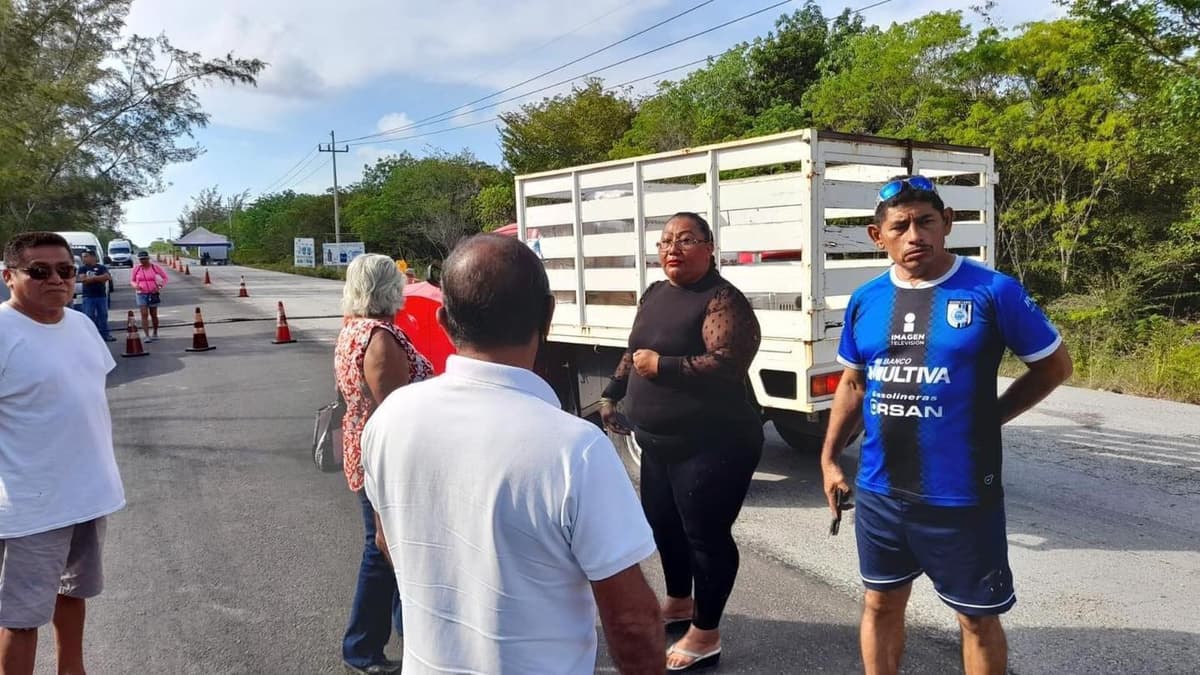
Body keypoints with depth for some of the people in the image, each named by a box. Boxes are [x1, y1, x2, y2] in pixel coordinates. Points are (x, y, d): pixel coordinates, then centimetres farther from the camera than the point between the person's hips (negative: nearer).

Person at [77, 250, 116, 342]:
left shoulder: (102, 268, 7)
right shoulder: (82, 268, 8)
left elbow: (108, 277, -8)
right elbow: (83, 279, -7)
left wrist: (93, 277, -10)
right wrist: (100, 278, -7)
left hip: (101, 296, 1)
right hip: (88, 297, 0)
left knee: (103, 316, 5)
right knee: (88, 317, -4)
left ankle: (105, 335, 10)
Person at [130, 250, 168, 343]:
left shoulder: (154, 267, -3)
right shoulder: (136, 269, 0)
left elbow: (165, 277, 5)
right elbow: (132, 280, 12)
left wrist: (160, 286, -10)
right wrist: (135, 286, -10)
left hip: (153, 294, 0)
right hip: (141, 294, 0)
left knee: (153, 315, 10)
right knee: (144, 314, -10)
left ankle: (155, 333, 29)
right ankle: (147, 336, -12)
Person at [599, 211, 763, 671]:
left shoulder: (722, 300, -15)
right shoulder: (655, 294, 11)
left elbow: (727, 365, -28)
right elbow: (634, 353, 23)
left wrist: (660, 366, -22)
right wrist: (611, 395, 17)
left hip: (711, 446, -9)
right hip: (660, 443, 9)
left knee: (706, 534, 2)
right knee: (662, 523, 21)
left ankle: (706, 636, 18)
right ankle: (679, 602, 43)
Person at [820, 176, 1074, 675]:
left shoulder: (993, 292, -10)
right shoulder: (865, 301, 2)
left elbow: (1054, 365, 1)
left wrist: (989, 418, -4)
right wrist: (829, 458, 10)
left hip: (963, 495, -3)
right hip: (878, 491, 4)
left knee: (977, 617, 13)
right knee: (881, 604, 19)